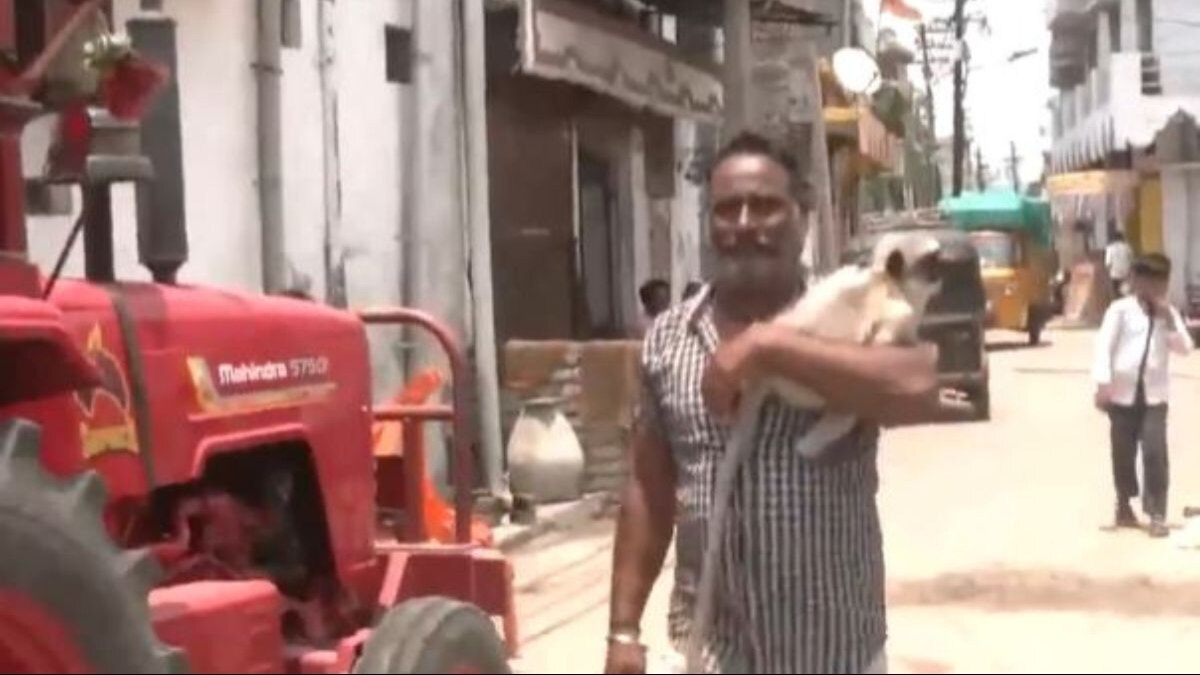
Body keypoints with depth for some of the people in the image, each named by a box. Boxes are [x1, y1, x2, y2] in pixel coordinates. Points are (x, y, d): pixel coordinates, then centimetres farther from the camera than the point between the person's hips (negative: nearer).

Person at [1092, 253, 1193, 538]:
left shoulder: (1169, 313, 8)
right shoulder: (1120, 309, -3)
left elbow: (1185, 347, -2)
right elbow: (1104, 346, -9)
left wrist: (1169, 318, -11)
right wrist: (1103, 383, -18)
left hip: (1154, 395, 1)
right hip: (1123, 393, -1)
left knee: (1155, 453, -8)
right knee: (1123, 453, 10)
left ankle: (1157, 514, -3)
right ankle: (1124, 505, 30)